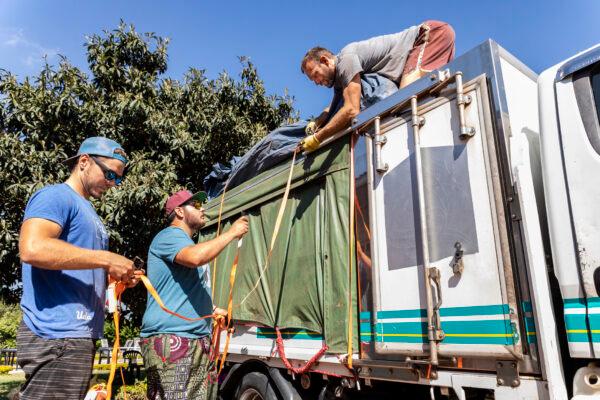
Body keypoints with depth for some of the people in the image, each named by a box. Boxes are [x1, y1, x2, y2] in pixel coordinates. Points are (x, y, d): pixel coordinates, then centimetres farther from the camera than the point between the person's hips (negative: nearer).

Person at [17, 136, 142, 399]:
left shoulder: (88, 211, 22)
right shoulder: (55, 196, -6)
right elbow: (31, 248, -25)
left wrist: (117, 275, 9)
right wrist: (106, 259, -20)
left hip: (79, 334, 10)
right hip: (58, 335, -9)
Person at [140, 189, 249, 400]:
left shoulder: (188, 243, 25)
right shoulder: (169, 236, -5)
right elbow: (195, 257, -28)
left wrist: (212, 309, 21)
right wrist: (231, 233, -16)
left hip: (199, 340, 10)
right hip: (171, 340, -10)